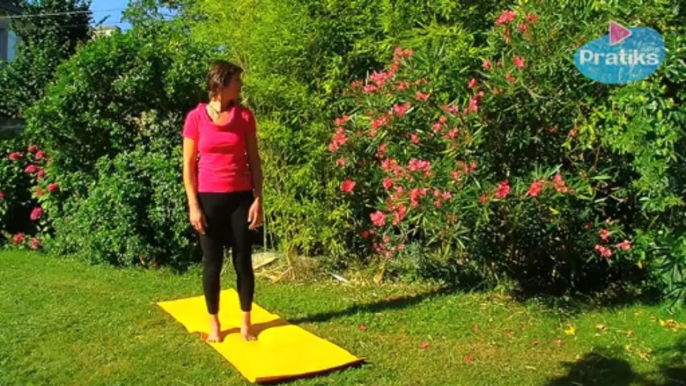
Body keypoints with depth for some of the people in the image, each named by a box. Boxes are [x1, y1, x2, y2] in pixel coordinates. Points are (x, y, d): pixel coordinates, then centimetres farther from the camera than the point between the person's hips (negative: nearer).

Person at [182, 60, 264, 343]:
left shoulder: (244, 116, 2)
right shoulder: (196, 117, -3)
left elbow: (254, 161, 4)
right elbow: (188, 165, -1)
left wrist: (258, 199, -2)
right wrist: (193, 205, -7)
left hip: (240, 198, 2)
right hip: (209, 198, -1)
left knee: (243, 261, 6)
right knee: (212, 263, 7)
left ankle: (246, 322, 20)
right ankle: (214, 324, 22)